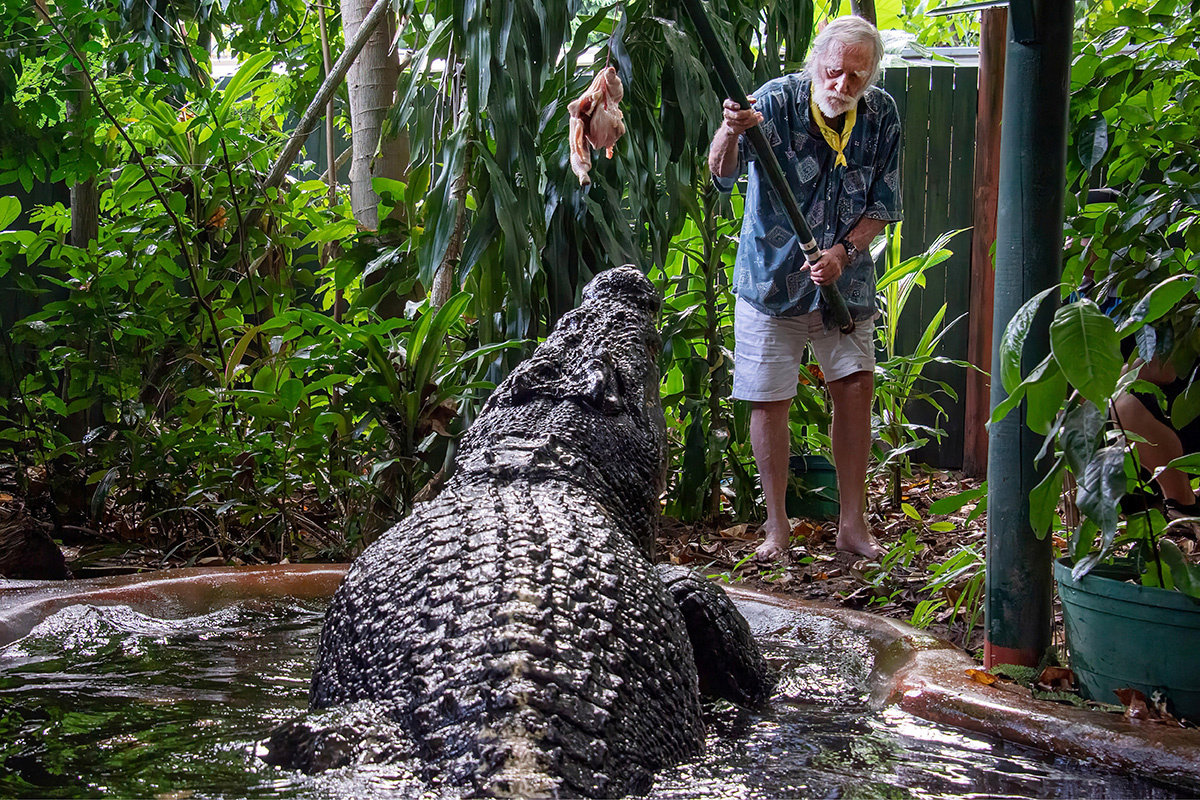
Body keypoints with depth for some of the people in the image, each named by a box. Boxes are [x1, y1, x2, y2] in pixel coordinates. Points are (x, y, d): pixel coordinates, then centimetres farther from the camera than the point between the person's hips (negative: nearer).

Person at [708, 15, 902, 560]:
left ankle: (852, 524, 14)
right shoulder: (776, 101, -18)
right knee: (769, 401, 0)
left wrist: (845, 251, -17)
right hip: (772, 278, -3)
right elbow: (722, 175, -31)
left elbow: (883, 204, 0)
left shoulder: (881, 116, -6)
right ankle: (777, 525, 15)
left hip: (845, 282, 3)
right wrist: (730, 134, -54)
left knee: (855, 388, 1)